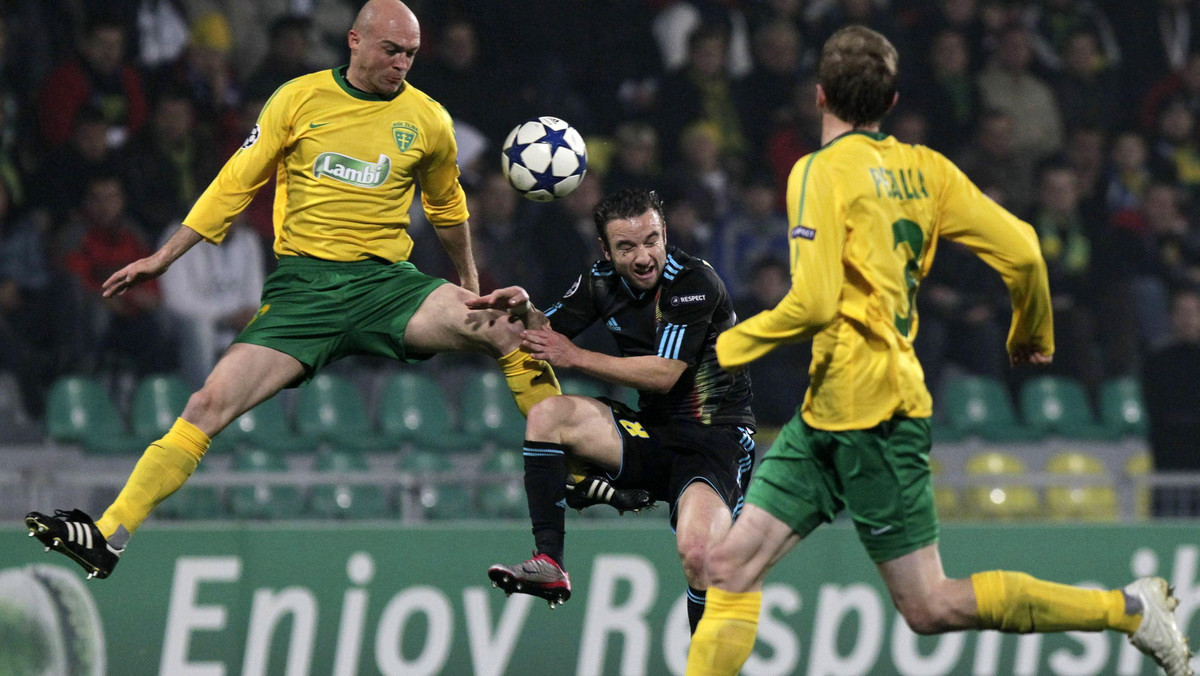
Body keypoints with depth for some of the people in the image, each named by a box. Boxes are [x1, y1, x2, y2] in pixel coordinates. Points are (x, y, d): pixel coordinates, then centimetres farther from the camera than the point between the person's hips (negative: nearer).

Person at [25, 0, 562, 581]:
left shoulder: (428, 120, 7)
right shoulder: (300, 99, 3)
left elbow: (446, 208, 25)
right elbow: (236, 183, 10)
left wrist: (470, 283, 36)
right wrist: (164, 257, 8)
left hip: (386, 282, 1)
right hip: (301, 287, -1)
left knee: (509, 326, -23)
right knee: (211, 403, -17)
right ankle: (108, 536, -16)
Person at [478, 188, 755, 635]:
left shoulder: (695, 282, -17)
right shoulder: (604, 282, 4)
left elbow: (664, 374, -22)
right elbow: (546, 335, 13)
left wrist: (576, 358, -18)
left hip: (714, 439, -7)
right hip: (652, 436, 7)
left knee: (697, 553, -32)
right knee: (547, 414, -12)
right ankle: (549, 565, -14)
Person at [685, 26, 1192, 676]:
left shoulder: (822, 172, -11)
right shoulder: (922, 168, 9)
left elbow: (814, 304, -21)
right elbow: (1021, 251, 5)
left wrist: (727, 348, -8)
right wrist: (1033, 334, 23)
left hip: (865, 411, -8)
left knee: (930, 609, -3)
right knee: (730, 567, 4)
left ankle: (1129, 608, 0)